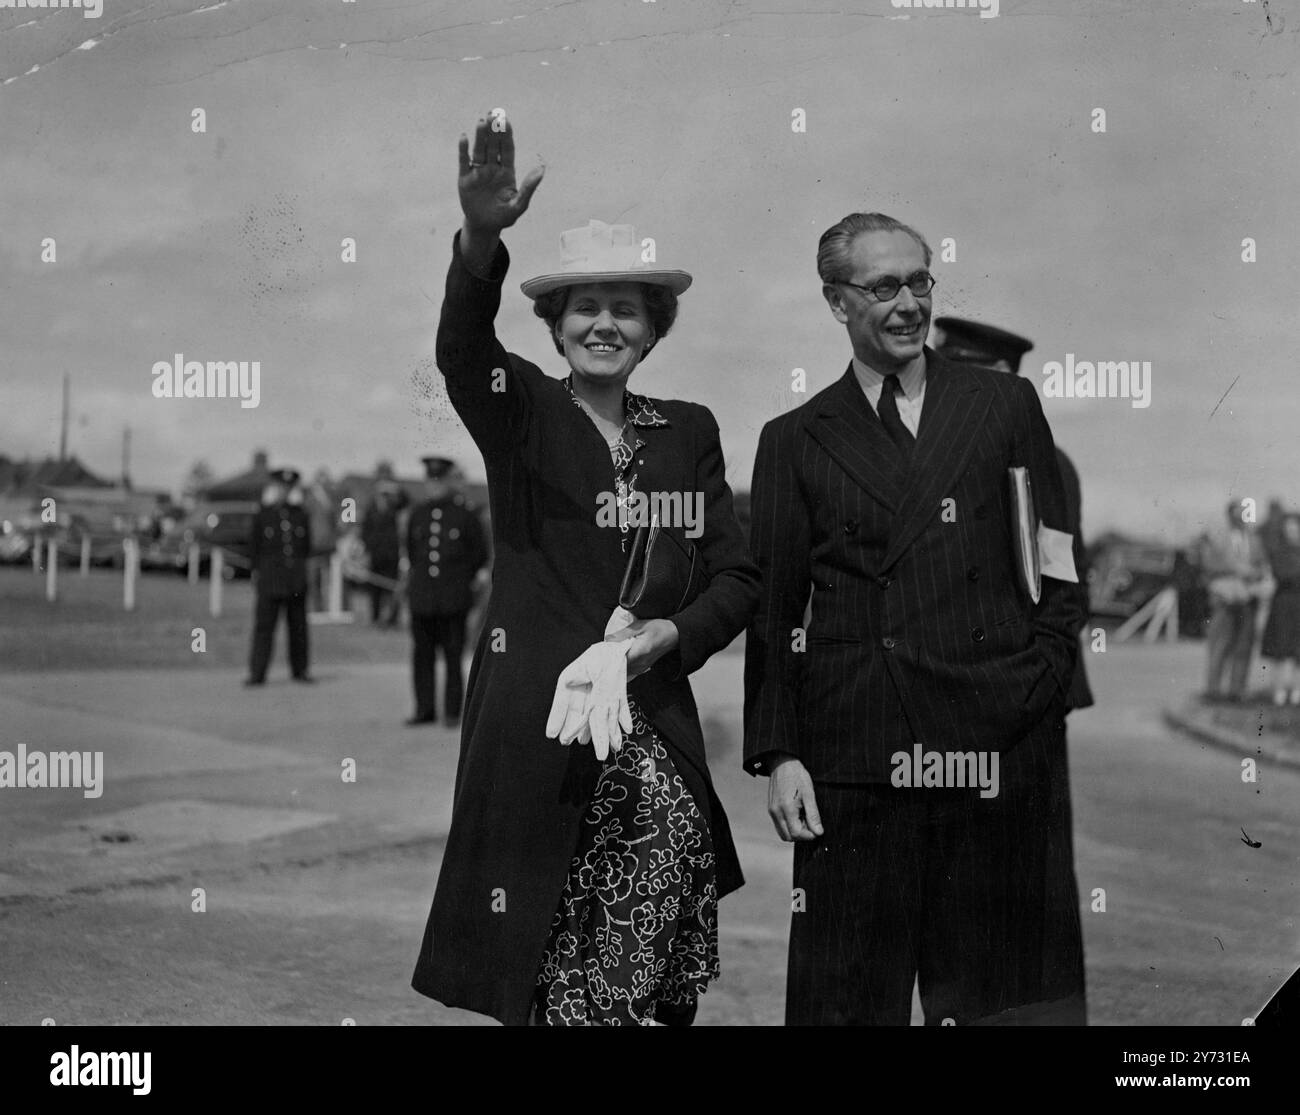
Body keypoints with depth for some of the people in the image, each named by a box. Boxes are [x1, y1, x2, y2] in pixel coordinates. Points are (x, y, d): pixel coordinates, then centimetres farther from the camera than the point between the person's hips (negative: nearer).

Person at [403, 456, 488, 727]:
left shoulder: (465, 512, -2)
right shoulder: (417, 513, 8)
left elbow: (480, 553, 9)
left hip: (454, 599, -3)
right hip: (422, 596, 3)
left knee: (453, 656, 0)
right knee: (422, 655, 4)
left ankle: (453, 712, 8)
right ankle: (425, 710, 12)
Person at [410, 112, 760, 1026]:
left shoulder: (689, 433, 12)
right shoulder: (521, 412, 4)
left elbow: (739, 577, 9)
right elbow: (461, 346, -18)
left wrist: (676, 632, -11)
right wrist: (483, 237, -37)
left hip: (653, 737, 3)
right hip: (535, 733, -2)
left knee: (655, 993, 1)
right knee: (547, 988, -2)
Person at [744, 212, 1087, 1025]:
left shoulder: (1006, 405, 12)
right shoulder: (796, 440, 12)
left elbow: (1057, 571, 11)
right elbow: (772, 611, 8)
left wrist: (1041, 688, -3)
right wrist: (777, 754, 0)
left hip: (998, 748, 0)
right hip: (851, 759, 0)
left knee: (996, 994, 3)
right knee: (846, 993, 1)